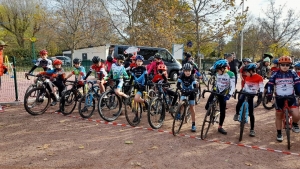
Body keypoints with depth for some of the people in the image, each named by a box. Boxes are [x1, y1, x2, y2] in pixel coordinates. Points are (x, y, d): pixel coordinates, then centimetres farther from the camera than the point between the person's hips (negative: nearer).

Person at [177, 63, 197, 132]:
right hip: (184, 92, 1)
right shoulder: (181, 76, -18)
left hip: (191, 92, -1)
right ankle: (179, 114, 1)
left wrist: (195, 90, -48)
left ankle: (193, 124, 6)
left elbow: (195, 87, -27)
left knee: (192, 108, -1)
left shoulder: (192, 77, -21)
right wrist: (181, 89, -42)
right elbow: (178, 85, -24)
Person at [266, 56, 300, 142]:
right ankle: (279, 133, 24)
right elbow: (270, 85, -2)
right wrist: (269, 94, -12)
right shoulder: (275, 74, -3)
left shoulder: (293, 73, -1)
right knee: (279, 116, 9)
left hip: (291, 97, 0)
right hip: (279, 98, 0)